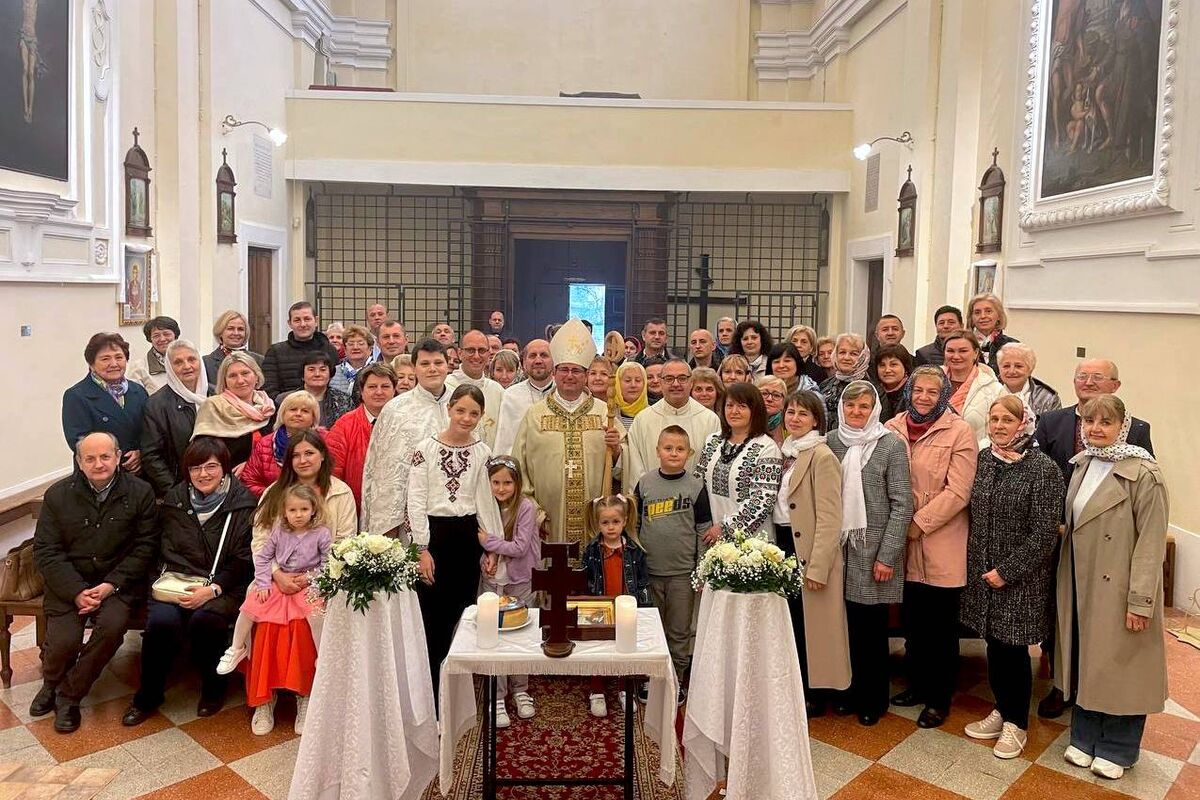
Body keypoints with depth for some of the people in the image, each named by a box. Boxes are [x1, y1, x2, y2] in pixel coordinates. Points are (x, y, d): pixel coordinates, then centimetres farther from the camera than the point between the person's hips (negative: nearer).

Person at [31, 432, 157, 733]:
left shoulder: (140, 493, -4)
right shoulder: (58, 495, 0)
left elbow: (144, 547, -3)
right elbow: (46, 551, -2)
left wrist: (111, 585, -15)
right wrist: (77, 592, -15)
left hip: (117, 581, -1)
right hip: (68, 582, 1)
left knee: (113, 626, -28)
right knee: (64, 639, -20)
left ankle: (69, 694, -3)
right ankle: (51, 683, 18)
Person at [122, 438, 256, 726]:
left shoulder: (244, 504, -2)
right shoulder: (174, 500, 12)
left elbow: (244, 561, -5)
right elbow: (161, 549, 17)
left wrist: (212, 588, -16)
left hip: (223, 586, -3)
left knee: (204, 620, -32)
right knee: (161, 620, -27)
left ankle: (213, 688, -3)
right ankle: (148, 697, -2)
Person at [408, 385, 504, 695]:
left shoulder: (482, 453, 5)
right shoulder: (426, 448, -4)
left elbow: (486, 500, 7)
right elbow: (416, 501, -6)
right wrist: (422, 549, -10)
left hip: (467, 536, 3)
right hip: (434, 534, -3)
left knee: (460, 615, 9)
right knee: (432, 617, -1)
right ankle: (430, 690, 12)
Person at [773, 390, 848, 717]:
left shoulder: (822, 456, -14)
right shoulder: (785, 452, 11)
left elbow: (829, 518, -17)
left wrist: (817, 566, -20)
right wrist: (776, 550, 11)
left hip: (810, 552, -7)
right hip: (784, 544, 7)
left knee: (810, 624, 4)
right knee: (790, 621, 15)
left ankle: (815, 694, 20)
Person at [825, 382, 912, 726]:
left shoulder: (890, 444, -6)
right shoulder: (831, 441, 4)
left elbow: (902, 504, -8)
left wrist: (887, 555, -11)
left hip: (873, 549, -3)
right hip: (839, 546, 3)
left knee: (871, 626, 5)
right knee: (848, 622, 8)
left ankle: (873, 698, 23)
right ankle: (850, 689, 27)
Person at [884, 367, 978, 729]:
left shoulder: (959, 432, -7)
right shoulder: (892, 429, 4)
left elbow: (957, 492, -13)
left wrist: (918, 524, -14)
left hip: (942, 547, -4)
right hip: (903, 546, 4)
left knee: (941, 627, 7)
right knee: (912, 622, 15)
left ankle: (939, 698, 23)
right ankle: (917, 684, 33)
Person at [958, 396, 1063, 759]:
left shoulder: (1042, 469, -14)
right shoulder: (984, 460, 3)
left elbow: (1044, 534, -15)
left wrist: (1007, 571, -15)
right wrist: (980, 567, 7)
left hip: (1021, 578, -5)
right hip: (983, 573, 5)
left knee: (1013, 649, 5)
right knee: (994, 644, 14)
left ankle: (1016, 724, 23)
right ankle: (1001, 710, 33)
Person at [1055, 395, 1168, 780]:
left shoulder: (1143, 473, -15)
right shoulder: (1081, 464, 5)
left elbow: (1151, 541, -16)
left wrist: (1141, 600, -18)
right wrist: (1067, 580, 8)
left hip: (1118, 589, -6)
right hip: (1080, 584, 6)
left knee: (1119, 665, 7)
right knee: (1085, 661, 15)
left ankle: (1117, 750, 25)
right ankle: (1085, 737, 31)